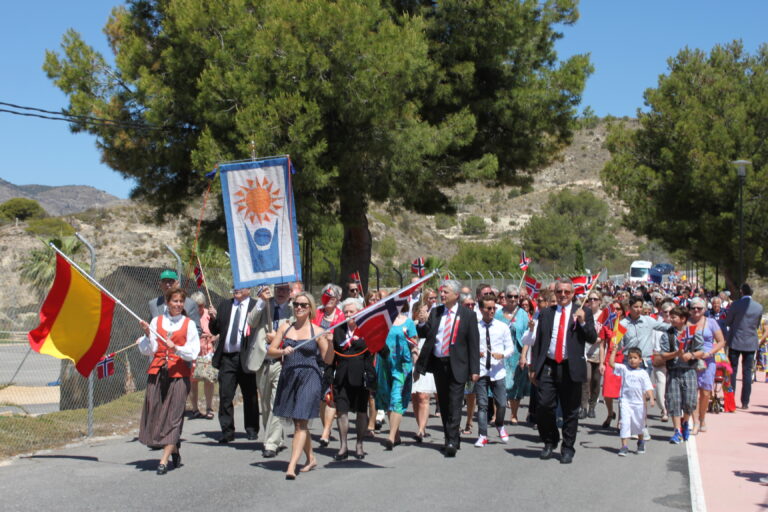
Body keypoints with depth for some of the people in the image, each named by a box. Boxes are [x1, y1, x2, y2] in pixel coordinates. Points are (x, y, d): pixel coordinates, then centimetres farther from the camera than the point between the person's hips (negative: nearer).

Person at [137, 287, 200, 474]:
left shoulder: (189, 324, 6)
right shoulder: (156, 321, 9)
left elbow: (193, 352, -2)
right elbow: (149, 350, 4)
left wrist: (176, 348, -18)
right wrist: (147, 334, -12)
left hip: (178, 374, -2)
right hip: (157, 373, 2)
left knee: (173, 416, -7)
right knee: (154, 413, 3)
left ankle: (164, 460, -7)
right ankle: (174, 451, 21)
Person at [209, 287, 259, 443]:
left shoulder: (256, 306, 0)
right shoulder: (224, 305, 14)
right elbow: (215, 330, 14)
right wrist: (213, 318, -4)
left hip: (246, 357, -3)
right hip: (227, 358, 3)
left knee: (250, 396, 8)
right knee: (225, 396, -1)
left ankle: (252, 430, 20)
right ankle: (227, 432, 6)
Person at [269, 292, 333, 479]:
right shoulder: (285, 327, 10)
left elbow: (328, 360, 1)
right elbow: (270, 351, 7)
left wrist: (330, 343, -15)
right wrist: (282, 351, -12)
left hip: (309, 378, -5)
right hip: (288, 378, 5)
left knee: (301, 422, -12)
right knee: (296, 421, 13)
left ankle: (291, 467, -16)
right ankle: (311, 459, 31)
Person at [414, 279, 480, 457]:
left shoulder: (468, 315, -3)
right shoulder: (435, 312, 9)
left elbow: (473, 344, -5)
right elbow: (425, 333, 6)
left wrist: (474, 369, -10)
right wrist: (421, 324, -17)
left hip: (456, 365, -5)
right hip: (438, 364, 5)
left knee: (454, 405, -8)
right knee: (443, 404, 12)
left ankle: (451, 442, -8)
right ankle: (450, 439, 24)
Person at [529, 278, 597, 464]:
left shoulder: (583, 313, 6)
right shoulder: (546, 313, 12)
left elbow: (592, 339, -2)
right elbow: (538, 342, 12)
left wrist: (583, 322, -18)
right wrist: (534, 367, 8)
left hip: (571, 368, -1)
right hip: (548, 366, 2)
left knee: (570, 411, 4)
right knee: (544, 406, -6)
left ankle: (568, 449, 17)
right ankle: (550, 442, 16)